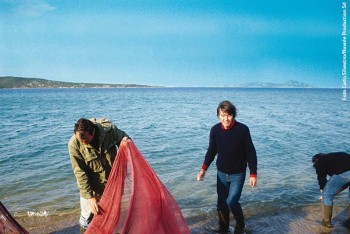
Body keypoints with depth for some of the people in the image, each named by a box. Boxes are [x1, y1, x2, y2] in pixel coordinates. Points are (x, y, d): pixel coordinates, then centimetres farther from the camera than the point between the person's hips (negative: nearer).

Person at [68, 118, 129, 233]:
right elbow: (80, 173, -21)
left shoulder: (110, 128, -22)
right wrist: (90, 197, -23)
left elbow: (123, 137, 0)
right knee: (88, 214, 12)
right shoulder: (74, 144, -25)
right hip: (92, 186, -2)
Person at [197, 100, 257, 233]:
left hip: (238, 174, -3)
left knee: (232, 202, -11)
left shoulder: (242, 129, -18)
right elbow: (211, 151, 3)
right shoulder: (215, 130, -9)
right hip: (221, 173, 3)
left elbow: (250, 152, -10)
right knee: (221, 203, 10)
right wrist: (204, 169, -4)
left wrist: (253, 174, -9)